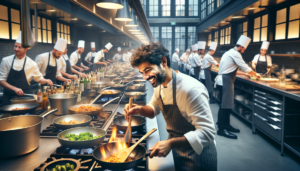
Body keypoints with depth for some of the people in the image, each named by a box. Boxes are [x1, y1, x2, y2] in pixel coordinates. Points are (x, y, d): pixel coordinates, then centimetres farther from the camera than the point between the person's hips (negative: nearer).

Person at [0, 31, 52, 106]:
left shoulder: (32, 64, -2)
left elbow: (39, 79, 9)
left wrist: (46, 81, -12)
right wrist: (15, 88, -17)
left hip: (25, 96, 0)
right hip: (9, 97, 0)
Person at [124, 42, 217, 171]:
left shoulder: (190, 89, -31)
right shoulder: (160, 85, -5)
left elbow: (207, 132, -31)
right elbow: (154, 109, 11)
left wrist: (170, 143, -39)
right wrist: (140, 110, -10)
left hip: (198, 157, -7)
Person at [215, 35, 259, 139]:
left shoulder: (230, 53, 21)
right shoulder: (235, 54, -10)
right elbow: (245, 67, -9)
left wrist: (244, 74, 24)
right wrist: (255, 74, 7)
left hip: (224, 80, 10)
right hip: (225, 81, -10)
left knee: (227, 104, 14)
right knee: (225, 105, -8)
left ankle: (225, 125, 23)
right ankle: (221, 129, -4)